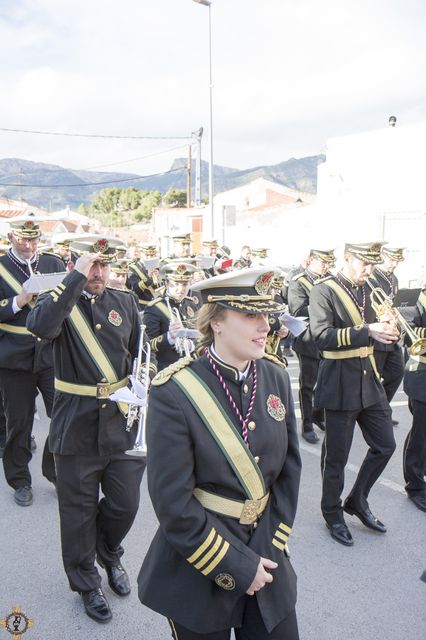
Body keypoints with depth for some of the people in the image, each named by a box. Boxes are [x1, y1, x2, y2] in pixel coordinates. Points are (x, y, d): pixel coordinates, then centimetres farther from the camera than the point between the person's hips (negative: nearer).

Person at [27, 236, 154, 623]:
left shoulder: (125, 301, 4)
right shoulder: (60, 301, -6)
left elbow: (141, 355, 11)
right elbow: (41, 326, -31)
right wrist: (76, 278, -29)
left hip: (122, 421, 3)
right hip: (77, 426, -2)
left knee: (125, 504, 12)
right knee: (80, 512, 13)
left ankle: (109, 553, 45)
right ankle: (86, 583, 36)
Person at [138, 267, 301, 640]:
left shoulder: (276, 377, -5)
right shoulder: (173, 392, -22)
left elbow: (289, 469, 2)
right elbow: (173, 503, -20)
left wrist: (270, 548, -3)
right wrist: (237, 567, -14)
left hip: (267, 556, 4)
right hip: (198, 576, -4)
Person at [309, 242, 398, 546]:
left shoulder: (367, 290, 10)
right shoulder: (324, 290, -12)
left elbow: (375, 331, 14)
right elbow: (322, 336, -23)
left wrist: (388, 331, -8)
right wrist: (367, 331, -31)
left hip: (369, 379, 7)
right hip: (341, 383, -7)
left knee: (385, 445, 13)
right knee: (337, 456, 7)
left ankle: (358, 501, 34)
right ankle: (333, 513, 29)